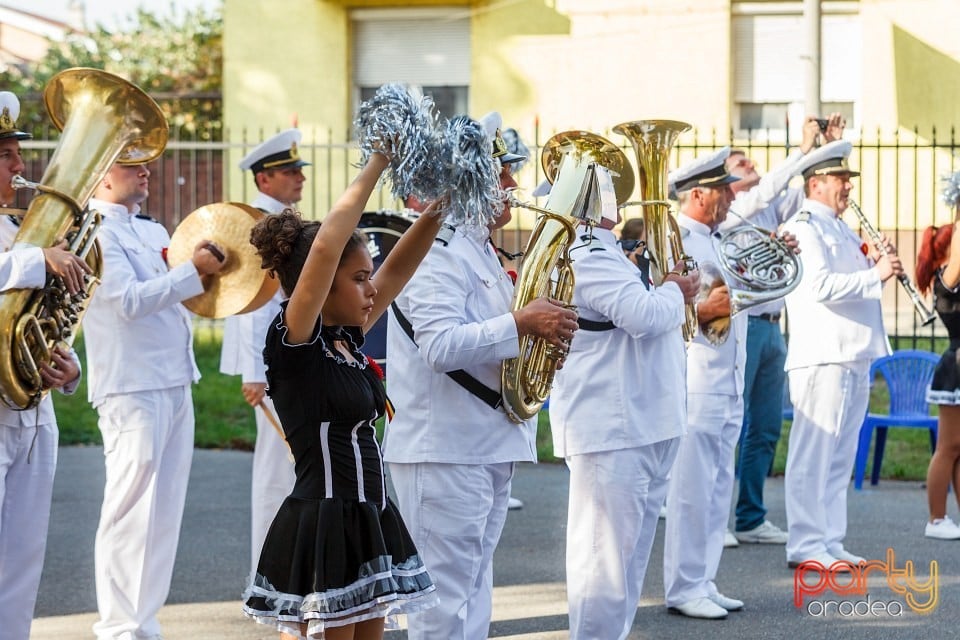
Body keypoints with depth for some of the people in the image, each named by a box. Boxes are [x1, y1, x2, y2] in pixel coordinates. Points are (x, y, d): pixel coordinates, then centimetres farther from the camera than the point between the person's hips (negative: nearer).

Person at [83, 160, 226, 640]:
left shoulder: (153, 231, 18)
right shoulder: (95, 232, -8)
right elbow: (130, 301, -19)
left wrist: (209, 271, 10)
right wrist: (193, 270, -20)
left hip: (174, 385, 9)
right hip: (131, 388, -9)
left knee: (163, 515, 10)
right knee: (130, 513, -8)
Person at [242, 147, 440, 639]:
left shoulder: (347, 340, 11)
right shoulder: (293, 342, -11)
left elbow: (399, 266, 14)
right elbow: (324, 248, -22)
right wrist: (376, 165, -18)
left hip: (367, 525, 9)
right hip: (321, 530, -9)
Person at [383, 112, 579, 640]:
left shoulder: (478, 250, 18)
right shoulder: (436, 251, -15)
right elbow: (441, 347, -27)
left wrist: (539, 331, 8)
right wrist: (520, 325, -25)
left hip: (487, 450, 10)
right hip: (444, 452, -10)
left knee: (472, 598, 15)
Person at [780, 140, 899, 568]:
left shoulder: (841, 230, 22)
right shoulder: (802, 227, -8)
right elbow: (821, 286, -21)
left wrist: (881, 265, 8)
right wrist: (875, 274, -20)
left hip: (855, 355, 10)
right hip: (822, 354, -10)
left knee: (839, 456, 11)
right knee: (813, 454, -7)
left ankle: (830, 541, 16)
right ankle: (805, 545, -5)